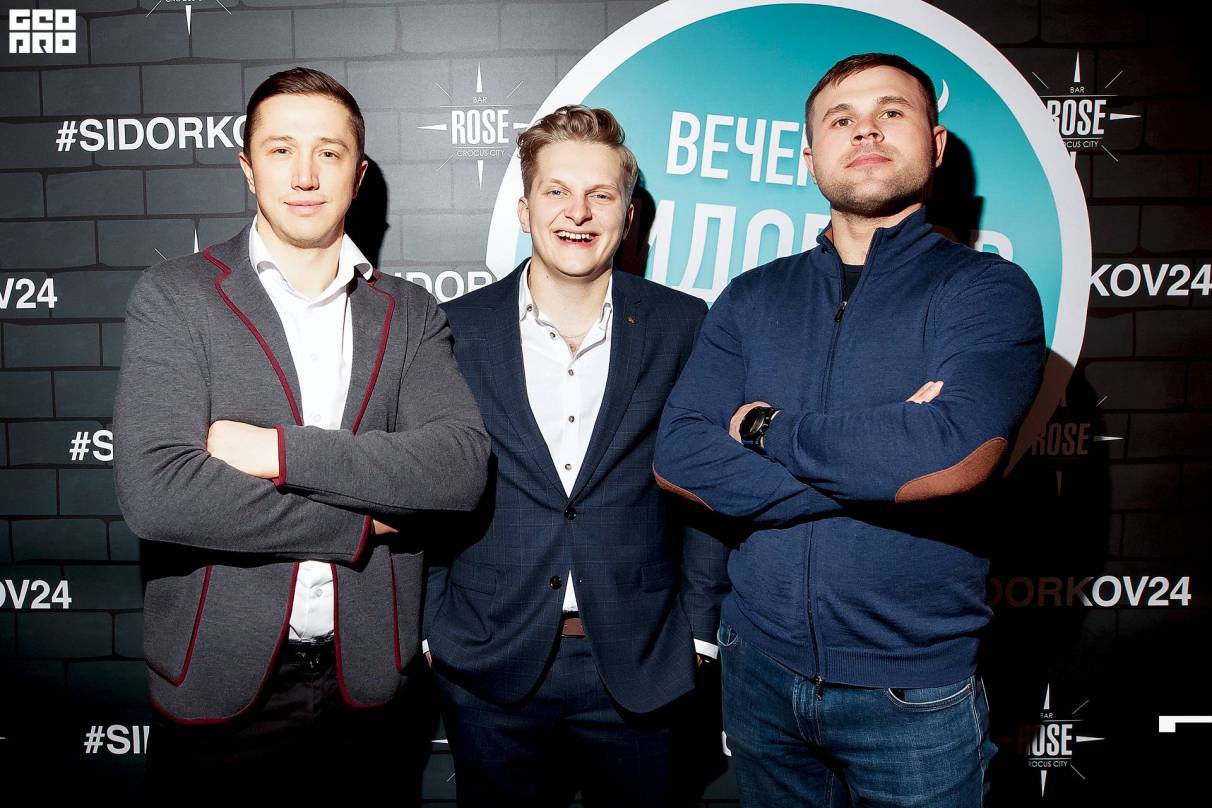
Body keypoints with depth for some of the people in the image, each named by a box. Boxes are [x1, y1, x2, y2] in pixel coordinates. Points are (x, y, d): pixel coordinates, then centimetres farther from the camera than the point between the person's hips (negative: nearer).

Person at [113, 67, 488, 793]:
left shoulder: (412, 315, 2)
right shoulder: (173, 298, -4)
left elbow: (462, 467, -13)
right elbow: (155, 491, -17)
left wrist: (282, 452, -20)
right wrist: (356, 522, -14)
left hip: (364, 678, 2)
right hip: (222, 678, -1)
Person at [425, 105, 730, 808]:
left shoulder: (683, 327, -2)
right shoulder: (456, 329, -1)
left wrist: (699, 629, -1)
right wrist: (431, 628, 1)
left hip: (642, 667, 0)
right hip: (490, 670, 1)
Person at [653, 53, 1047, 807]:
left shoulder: (987, 289, -7)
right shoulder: (752, 300, 2)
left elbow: (954, 453, -25)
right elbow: (678, 457, -10)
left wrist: (767, 429, -12)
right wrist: (886, 465, -17)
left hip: (915, 687, -2)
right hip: (761, 667, 3)